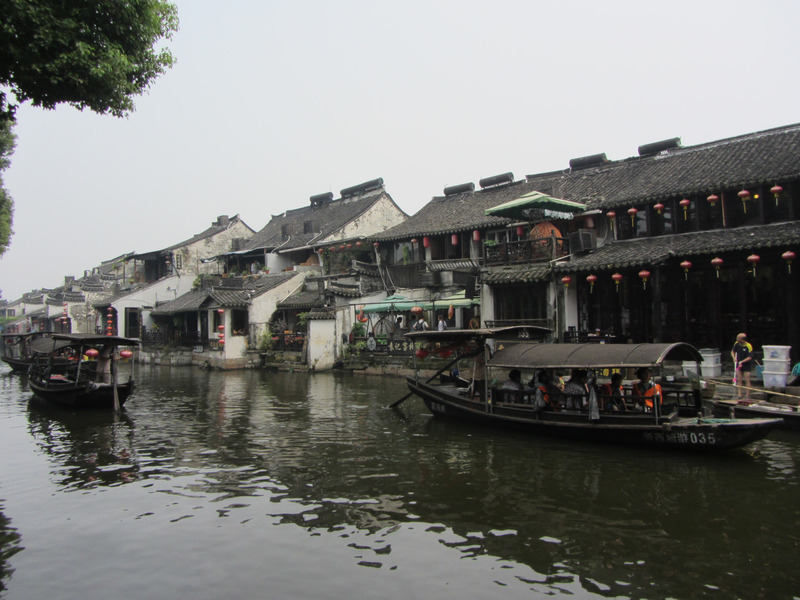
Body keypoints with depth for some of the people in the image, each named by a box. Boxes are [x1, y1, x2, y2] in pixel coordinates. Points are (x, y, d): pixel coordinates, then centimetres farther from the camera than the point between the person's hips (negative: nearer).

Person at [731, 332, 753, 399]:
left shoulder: (748, 346, -19)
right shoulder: (737, 343, -3)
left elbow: (749, 357, -20)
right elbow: (732, 351, 8)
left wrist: (742, 361, -31)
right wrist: (734, 357, -11)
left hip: (747, 365, -5)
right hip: (739, 364, 5)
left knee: (747, 380, -3)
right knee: (739, 379, 5)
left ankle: (747, 395, 3)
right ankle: (739, 395, 8)